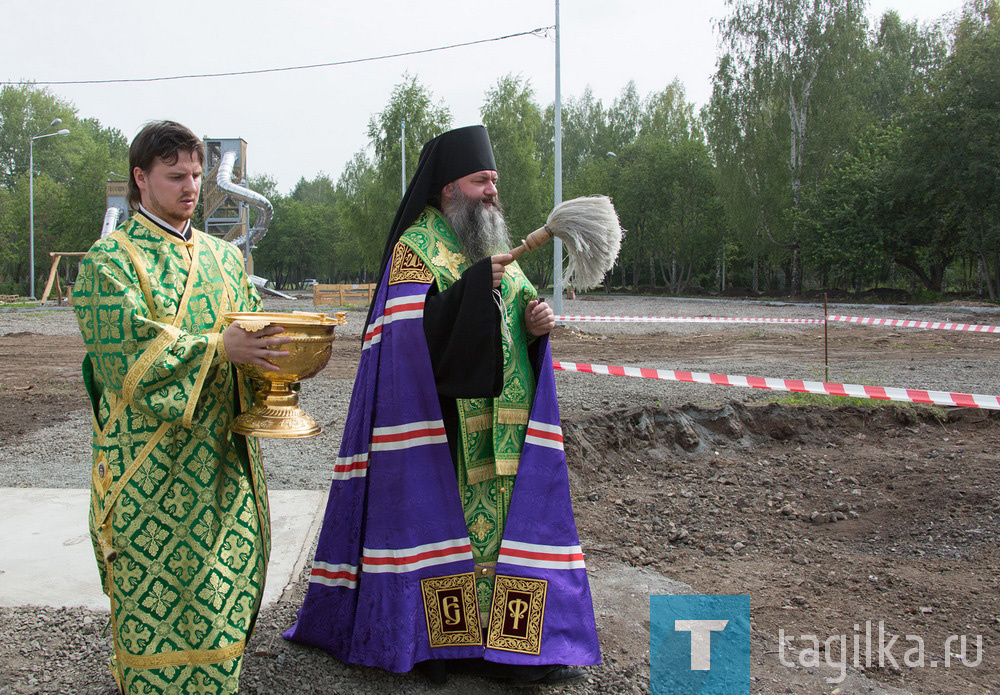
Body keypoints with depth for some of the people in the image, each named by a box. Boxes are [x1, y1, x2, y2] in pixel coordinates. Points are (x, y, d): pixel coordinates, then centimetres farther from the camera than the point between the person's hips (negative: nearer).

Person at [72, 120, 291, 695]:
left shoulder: (225, 257, 15)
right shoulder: (111, 259, -2)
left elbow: (249, 333, 16)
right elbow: (126, 349, -16)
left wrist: (280, 350, -7)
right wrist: (217, 347, -24)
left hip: (222, 455, 5)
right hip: (150, 460, -5)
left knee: (225, 580, 8)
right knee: (156, 587, 1)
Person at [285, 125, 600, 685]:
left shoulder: (496, 248, 17)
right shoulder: (414, 249, -5)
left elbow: (520, 313, 18)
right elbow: (412, 329, -18)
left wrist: (538, 321, -5)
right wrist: (474, 285, -25)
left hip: (501, 424, 7)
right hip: (443, 422, -7)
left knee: (503, 517, 7)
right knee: (435, 519, -2)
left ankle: (514, 644, 15)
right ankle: (423, 638, 13)